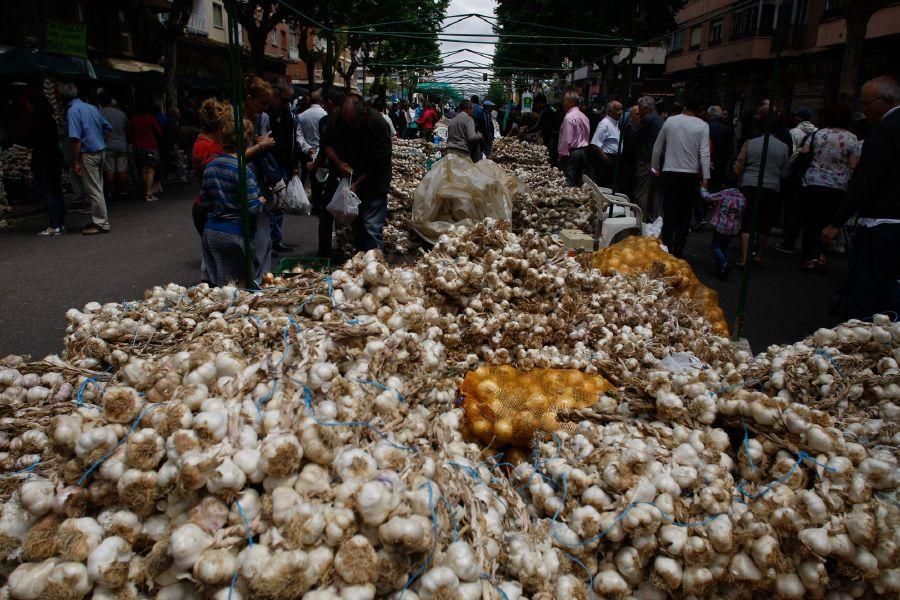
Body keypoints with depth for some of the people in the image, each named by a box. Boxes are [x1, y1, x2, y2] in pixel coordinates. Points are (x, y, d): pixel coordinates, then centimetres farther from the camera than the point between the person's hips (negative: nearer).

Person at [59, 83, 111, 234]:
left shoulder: (72, 111, -12)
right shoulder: (91, 107, 11)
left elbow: (75, 138, -19)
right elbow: (107, 127, 18)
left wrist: (75, 162, -17)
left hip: (87, 154, -8)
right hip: (100, 152, 8)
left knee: (93, 191, -2)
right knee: (97, 189, 14)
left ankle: (101, 223, 3)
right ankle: (98, 220, 21)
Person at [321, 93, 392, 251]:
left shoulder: (378, 124, -21)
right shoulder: (335, 120, -6)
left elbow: (379, 160, -20)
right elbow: (327, 144, 6)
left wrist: (359, 183, -18)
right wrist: (338, 162, -13)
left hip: (372, 184, -5)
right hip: (349, 181, 5)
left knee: (371, 228, -10)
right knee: (356, 225, 14)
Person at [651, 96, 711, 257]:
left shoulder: (670, 121, 3)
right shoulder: (702, 126, -2)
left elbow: (657, 147, 9)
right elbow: (704, 153, -8)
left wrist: (655, 167, 21)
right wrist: (705, 178, -7)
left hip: (670, 173, 0)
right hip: (691, 175, 0)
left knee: (669, 213, 1)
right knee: (685, 213, 9)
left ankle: (667, 248, -6)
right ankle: (678, 250, 10)